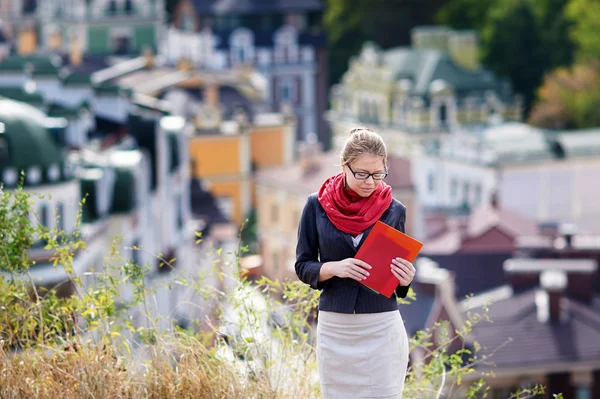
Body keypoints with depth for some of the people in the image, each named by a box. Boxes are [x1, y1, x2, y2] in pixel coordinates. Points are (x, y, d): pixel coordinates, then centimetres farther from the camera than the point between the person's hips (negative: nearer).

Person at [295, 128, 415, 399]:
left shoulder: (394, 210, 1)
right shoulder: (317, 206, 0)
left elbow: (399, 275, 10)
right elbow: (303, 266, 3)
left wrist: (405, 278, -13)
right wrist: (334, 268, -17)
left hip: (382, 329, -1)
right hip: (334, 329, 1)